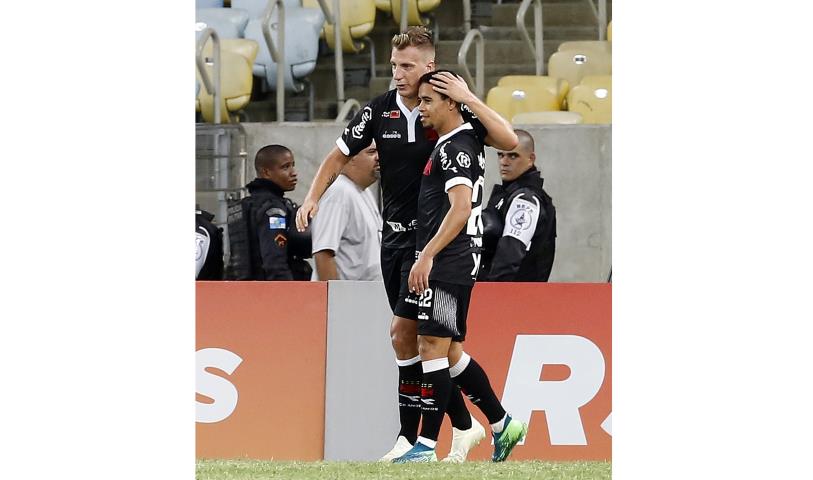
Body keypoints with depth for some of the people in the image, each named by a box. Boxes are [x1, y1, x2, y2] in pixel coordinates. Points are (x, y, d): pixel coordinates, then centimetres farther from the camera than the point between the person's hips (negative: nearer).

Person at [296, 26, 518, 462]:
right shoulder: (380, 110, 3)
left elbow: (508, 141, -16)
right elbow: (340, 154, 12)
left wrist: (469, 99, -23)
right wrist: (313, 196, -2)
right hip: (393, 235, 5)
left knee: (404, 333, -12)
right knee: (425, 338, 8)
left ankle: (410, 437, -4)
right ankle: (463, 425, 18)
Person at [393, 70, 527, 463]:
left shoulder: (456, 148, -14)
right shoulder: (462, 142, 17)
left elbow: (460, 209, -25)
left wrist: (427, 255, -31)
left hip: (448, 265, -10)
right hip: (448, 265, 10)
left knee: (433, 347, -10)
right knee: (450, 353, 14)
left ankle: (426, 446, -10)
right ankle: (502, 425, 19)